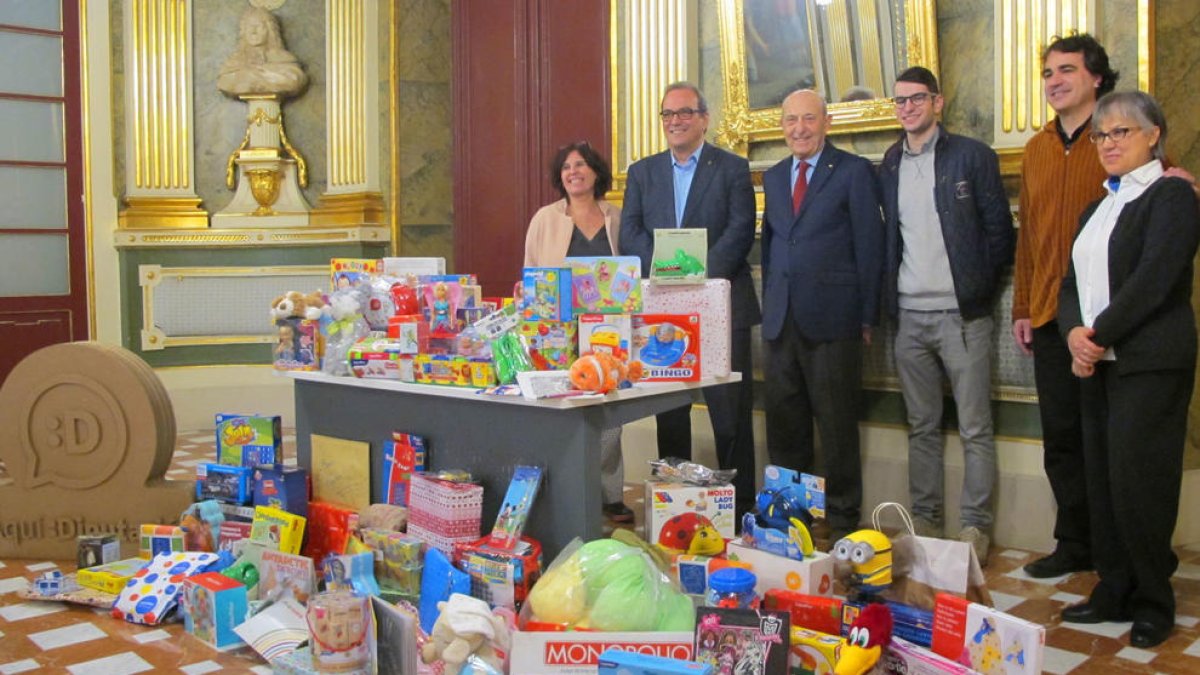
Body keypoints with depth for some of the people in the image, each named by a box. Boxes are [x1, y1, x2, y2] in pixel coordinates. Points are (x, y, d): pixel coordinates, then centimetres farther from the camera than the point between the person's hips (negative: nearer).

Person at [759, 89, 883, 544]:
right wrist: (769, 302, 11)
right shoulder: (773, 177, 16)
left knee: (837, 425, 3)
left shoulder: (853, 172, -1)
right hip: (780, 318, 5)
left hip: (832, 318, -5)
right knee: (783, 423, 9)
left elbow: (869, 246, -4)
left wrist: (867, 316, -7)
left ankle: (842, 520, 14)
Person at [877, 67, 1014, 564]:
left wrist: (981, 292, -5)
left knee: (975, 429, 0)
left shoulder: (972, 156, -2)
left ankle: (975, 528, 9)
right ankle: (924, 522, 20)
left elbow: (999, 231, -2)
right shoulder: (889, 166, 12)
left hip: (962, 315, -4)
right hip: (910, 317, 5)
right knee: (921, 427, 11)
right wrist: (889, 301, 7)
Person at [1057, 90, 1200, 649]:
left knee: (1137, 482, -6)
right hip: (1097, 364, 8)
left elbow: (1155, 278, -16)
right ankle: (1114, 591, 20)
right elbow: (1073, 282, 13)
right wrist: (1075, 332, -6)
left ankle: (1153, 602, 10)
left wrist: (1100, 335, -14)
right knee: (1102, 481, 9)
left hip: (1150, 365, -7)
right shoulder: (1099, 207, 19)